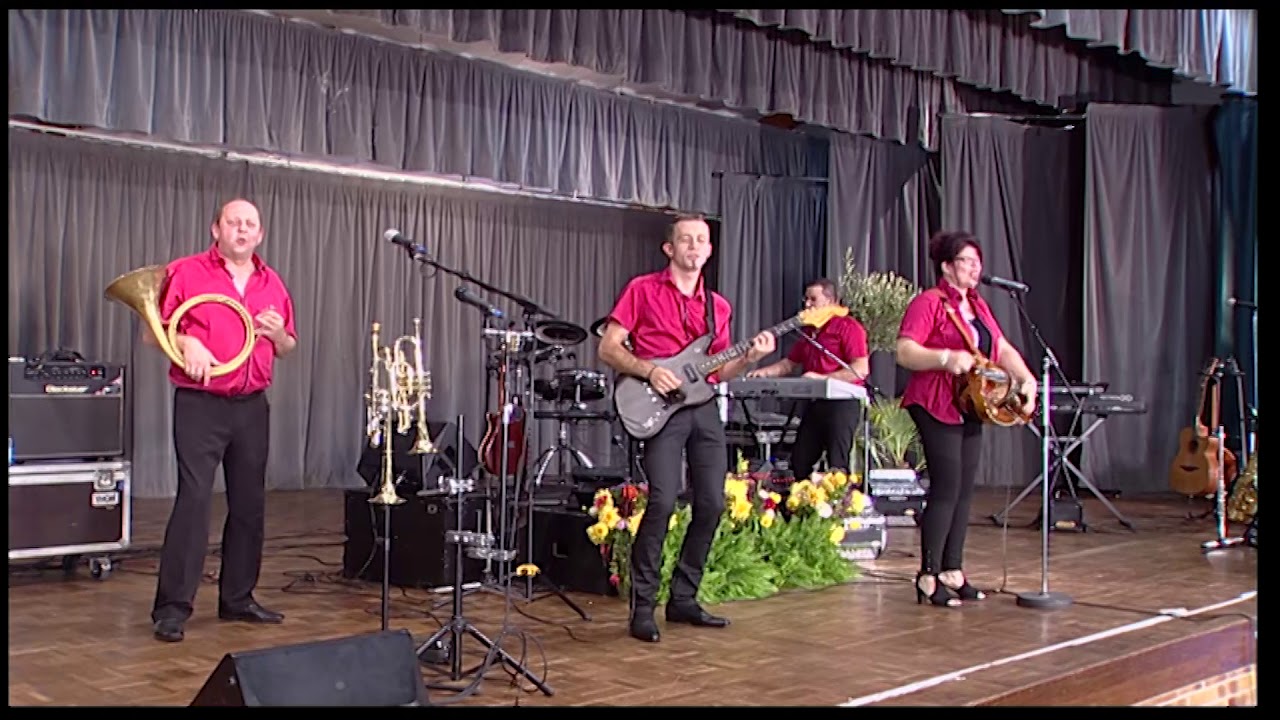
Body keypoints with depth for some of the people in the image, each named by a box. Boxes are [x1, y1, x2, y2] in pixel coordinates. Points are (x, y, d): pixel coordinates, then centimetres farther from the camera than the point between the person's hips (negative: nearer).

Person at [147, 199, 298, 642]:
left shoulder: (272, 284, 13)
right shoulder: (186, 272, 1)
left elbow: (286, 349, 20)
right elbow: (152, 332, 1)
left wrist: (279, 335, -3)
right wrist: (184, 342, -19)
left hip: (252, 406, 5)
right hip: (200, 404, -5)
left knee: (249, 503, 8)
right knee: (193, 499, -11)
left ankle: (238, 597, 20)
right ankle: (172, 607, -6)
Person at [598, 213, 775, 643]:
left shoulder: (718, 306, 18)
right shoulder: (643, 290, 3)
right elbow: (608, 348, -1)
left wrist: (749, 359, 0)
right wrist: (649, 371, -15)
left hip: (704, 409, 6)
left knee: (711, 503, 4)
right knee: (663, 500, -18)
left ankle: (683, 598, 19)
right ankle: (642, 606, -8)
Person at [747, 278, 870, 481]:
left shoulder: (848, 327, -7)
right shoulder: (809, 331, 22)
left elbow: (861, 370, -16)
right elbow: (789, 364, 24)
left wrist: (822, 378, -22)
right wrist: (764, 372, 6)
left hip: (842, 402, -9)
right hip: (815, 403, 9)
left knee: (837, 466, -12)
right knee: (800, 463, 9)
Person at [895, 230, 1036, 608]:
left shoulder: (979, 306, 18)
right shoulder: (929, 302, -8)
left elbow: (1003, 349, 16)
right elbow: (904, 351, -16)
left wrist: (1027, 380, 0)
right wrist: (946, 358, -29)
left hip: (969, 406, 8)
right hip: (936, 406, -8)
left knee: (964, 490, 8)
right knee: (946, 488, -11)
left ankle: (953, 571, 16)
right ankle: (928, 577, -5)